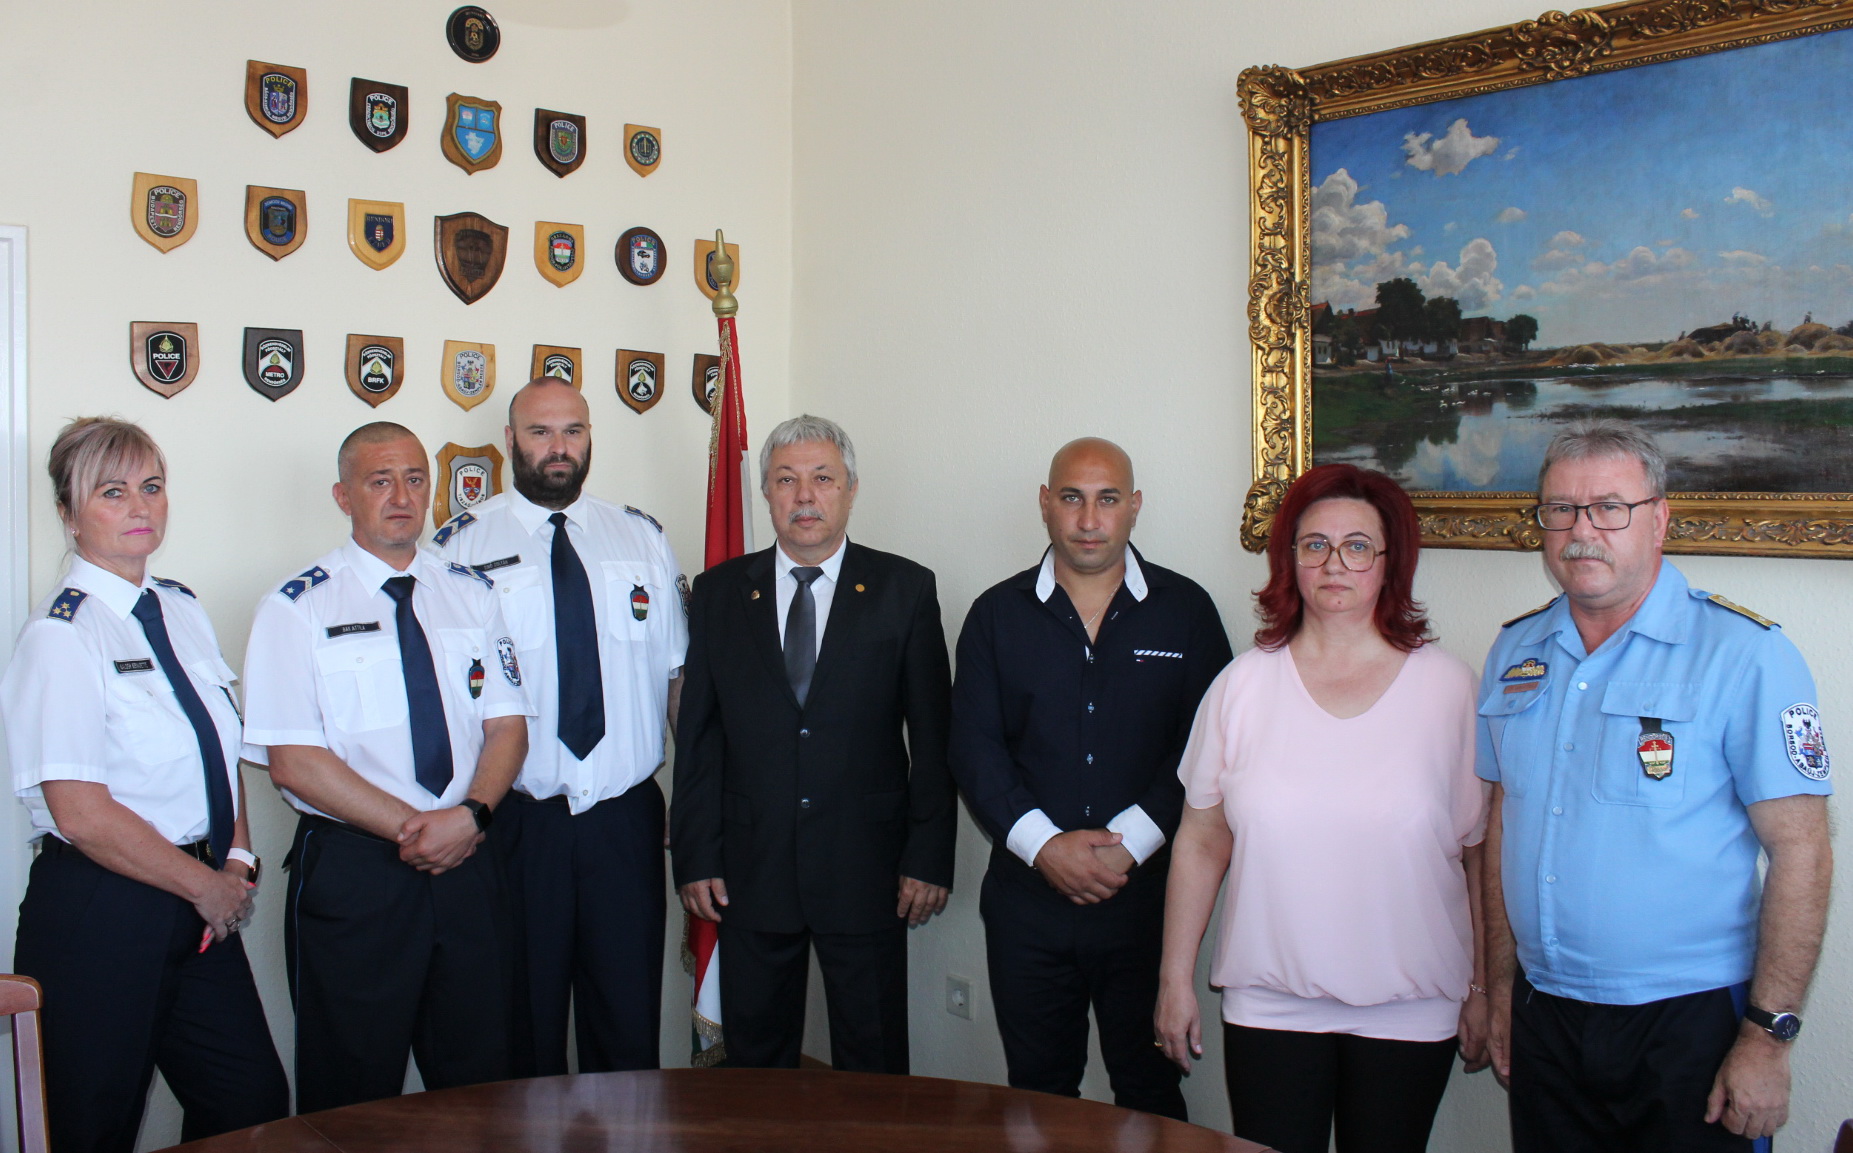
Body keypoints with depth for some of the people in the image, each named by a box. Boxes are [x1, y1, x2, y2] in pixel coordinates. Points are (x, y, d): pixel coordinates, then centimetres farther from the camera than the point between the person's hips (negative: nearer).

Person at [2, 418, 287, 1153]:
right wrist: (205, 885, -11)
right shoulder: (61, 634, -13)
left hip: (199, 907, 7)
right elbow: (81, 814, -18)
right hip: (99, 915, -6)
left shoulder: (184, 613, 8)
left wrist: (238, 857, 0)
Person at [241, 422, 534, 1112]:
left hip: (468, 867, 4)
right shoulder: (296, 610, -3)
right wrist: (410, 827, -16)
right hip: (350, 872, -3)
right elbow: (293, 760, -10)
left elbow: (507, 725, 5)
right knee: (353, 1089, 8)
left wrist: (470, 814, -13)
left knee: (479, 1077, 11)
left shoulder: (472, 594, 9)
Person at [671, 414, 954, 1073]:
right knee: (754, 1060, 13)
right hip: (750, 870, 2)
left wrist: (929, 857, -5)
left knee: (874, 1066, 10)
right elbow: (698, 737, 6)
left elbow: (932, 735, -1)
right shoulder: (719, 593, 6)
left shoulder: (904, 590, 0)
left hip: (867, 870, -1)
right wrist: (695, 856, 1)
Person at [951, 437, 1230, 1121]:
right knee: (1037, 1089, 13)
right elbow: (973, 748, -1)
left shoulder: (1185, 610, 2)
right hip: (1026, 893, 1)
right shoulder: (997, 615, 5)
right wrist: (1044, 845, -13)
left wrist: (1128, 843, -13)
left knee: (1148, 1087, 11)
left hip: (1146, 893, -1)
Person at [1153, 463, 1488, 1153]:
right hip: (1267, 1006, 1)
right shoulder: (1242, 686, 1)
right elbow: (1201, 842, 5)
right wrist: (1175, 978, 6)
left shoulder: (1448, 688, -1)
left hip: (1408, 1010, 0)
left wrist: (1482, 989, 4)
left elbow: (1480, 854, 2)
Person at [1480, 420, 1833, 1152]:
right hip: (1545, 1018, 5)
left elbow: (1801, 853, -12)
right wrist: (1501, 986, 10)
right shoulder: (1514, 653, 6)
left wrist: (1768, 1035, -14)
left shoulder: (1745, 655, -10)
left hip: (1689, 1022, -4)